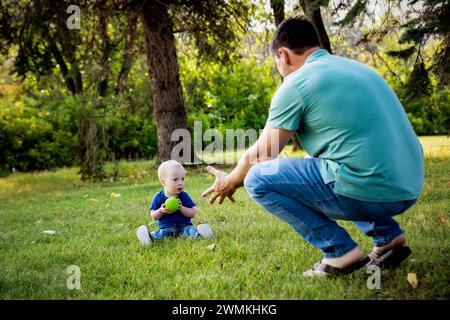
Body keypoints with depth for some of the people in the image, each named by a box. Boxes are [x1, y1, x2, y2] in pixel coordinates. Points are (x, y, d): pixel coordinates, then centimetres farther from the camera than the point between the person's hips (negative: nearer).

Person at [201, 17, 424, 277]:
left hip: (366, 193, -8)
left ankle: (340, 250, -1)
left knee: (258, 179, 0)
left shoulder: (295, 84, -6)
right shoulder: (357, 67, 18)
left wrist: (230, 182, 22)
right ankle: (387, 236, 19)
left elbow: (262, 155, 1)